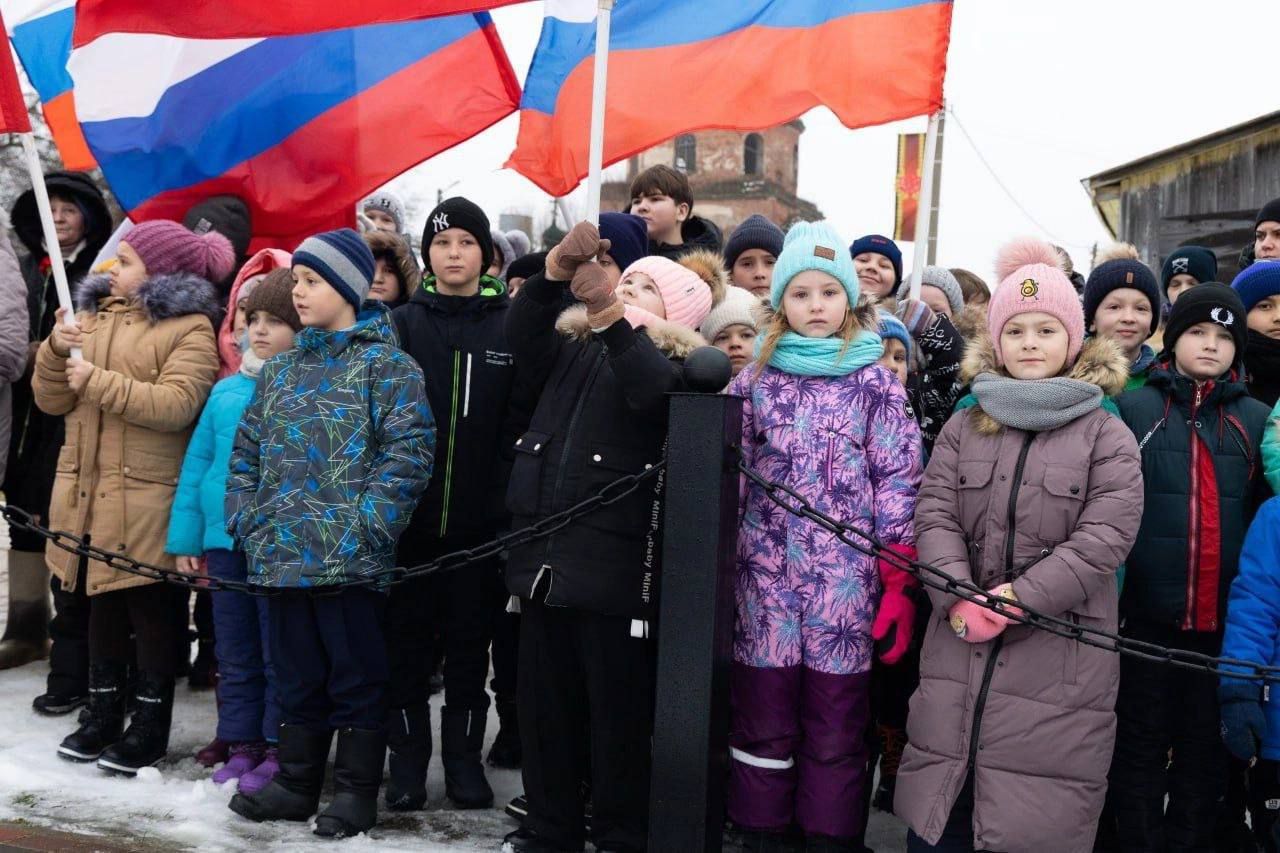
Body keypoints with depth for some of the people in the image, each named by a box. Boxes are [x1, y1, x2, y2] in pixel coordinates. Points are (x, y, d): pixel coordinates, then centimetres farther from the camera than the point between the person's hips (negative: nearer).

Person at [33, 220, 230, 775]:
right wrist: (57, 350, -6)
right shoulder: (93, 314, 15)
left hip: (147, 497, -6)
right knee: (103, 600, 15)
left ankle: (151, 725, 15)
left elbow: (176, 404, -20)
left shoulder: (189, 327, -6)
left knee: (152, 607, 4)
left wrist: (99, 381, -20)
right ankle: (103, 714, 27)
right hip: (87, 489, 6)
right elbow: (52, 401, 12)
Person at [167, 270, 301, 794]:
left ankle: (280, 749, 16)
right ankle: (242, 744, 26)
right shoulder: (226, 391, 10)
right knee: (235, 652, 14)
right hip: (225, 535, 5)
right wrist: (186, 536, 9)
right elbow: (198, 461, 12)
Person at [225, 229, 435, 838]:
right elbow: (247, 451, 18)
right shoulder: (280, 369, 14)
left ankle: (356, 789, 17)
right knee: (297, 674, 16)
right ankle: (296, 782, 29)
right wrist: (248, 522, 6)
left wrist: (366, 525, -18)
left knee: (357, 675, 5)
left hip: (350, 560, -6)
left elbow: (410, 449, -13)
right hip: (282, 555, 6)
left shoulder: (385, 364, -5)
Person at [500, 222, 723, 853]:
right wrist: (557, 271, -15)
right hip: (544, 552, 6)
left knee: (617, 709, 4)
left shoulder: (673, 364, -1)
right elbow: (521, 334, -1)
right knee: (544, 703, 13)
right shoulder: (573, 348, 16)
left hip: (613, 563, -6)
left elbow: (651, 391, -22)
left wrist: (611, 316, -32)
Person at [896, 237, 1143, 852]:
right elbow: (935, 518, 3)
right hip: (959, 649, 3)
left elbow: (1105, 536, -8)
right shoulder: (963, 428, 11)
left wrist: (1017, 600, -17)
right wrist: (961, 602, -14)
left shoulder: (1107, 437, 2)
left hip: (1061, 657, -2)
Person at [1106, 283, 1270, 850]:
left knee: (1206, 751, 13)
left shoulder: (1257, 419, 8)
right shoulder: (1132, 409, 2)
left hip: (1224, 618, 2)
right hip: (1148, 613, -2)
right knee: (1141, 749, 9)